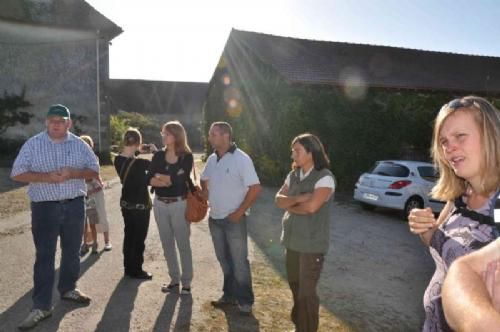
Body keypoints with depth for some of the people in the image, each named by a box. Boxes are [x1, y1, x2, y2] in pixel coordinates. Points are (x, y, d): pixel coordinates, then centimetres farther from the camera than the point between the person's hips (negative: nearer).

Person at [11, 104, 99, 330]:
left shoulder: (79, 144, 3)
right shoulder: (33, 144, -2)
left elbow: (94, 170, 3)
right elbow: (17, 174, -5)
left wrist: (73, 173, -16)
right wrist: (47, 177, -19)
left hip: (74, 206, 3)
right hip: (45, 208, -2)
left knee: (72, 251, 14)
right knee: (44, 256, 0)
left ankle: (68, 289, 34)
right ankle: (41, 306, 7)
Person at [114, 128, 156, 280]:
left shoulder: (118, 160, -5)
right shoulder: (140, 163, -26)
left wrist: (137, 152, 5)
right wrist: (155, 150, -2)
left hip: (126, 203, 7)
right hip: (140, 205, -7)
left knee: (129, 235, 18)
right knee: (139, 239, 7)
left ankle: (128, 268, 28)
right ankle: (136, 271, 17)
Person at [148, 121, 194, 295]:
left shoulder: (187, 157, -7)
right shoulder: (158, 156, 5)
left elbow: (179, 179, -19)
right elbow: (149, 179, -5)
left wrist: (159, 176, -5)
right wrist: (170, 179, -18)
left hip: (179, 204, -5)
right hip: (160, 204, 5)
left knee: (183, 244, 3)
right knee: (167, 244, 12)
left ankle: (186, 282, 14)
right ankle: (174, 279, 25)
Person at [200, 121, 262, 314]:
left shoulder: (241, 159, -16)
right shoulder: (212, 159, 4)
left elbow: (255, 188, -18)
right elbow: (204, 180, 22)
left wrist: (239, 212, -16)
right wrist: (205, 194, 5)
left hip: (233, 220, -6)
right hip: (214, 219, 6)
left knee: (239, 261, 5)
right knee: (224, 260, 18)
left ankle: (245, 300, 20)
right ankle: (230, 294, 34)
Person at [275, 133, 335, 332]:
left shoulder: (324, 177, -16)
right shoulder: (293, 175, 7)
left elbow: (311, 206, -27)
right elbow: (279, 200, -1)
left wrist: (290, 207, -9)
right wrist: (297, 199, -20)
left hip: (312, 244, -7)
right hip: (292, 240, 7)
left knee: (307, 291, 4)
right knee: (295, 286, 20)